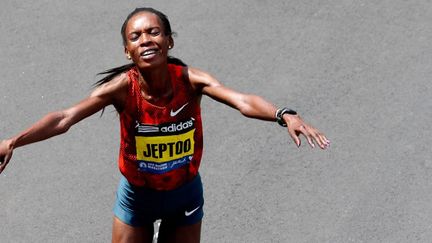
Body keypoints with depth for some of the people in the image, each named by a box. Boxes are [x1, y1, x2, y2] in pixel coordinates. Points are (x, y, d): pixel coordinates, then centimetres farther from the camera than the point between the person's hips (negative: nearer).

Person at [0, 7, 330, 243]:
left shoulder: (191, 80, -23)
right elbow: (65, 118, -34)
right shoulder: (123, 87, -26)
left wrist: (284, 115, -56)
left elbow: (243, 102, -36)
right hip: (137, 195, 0)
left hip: (185, 192, 1)